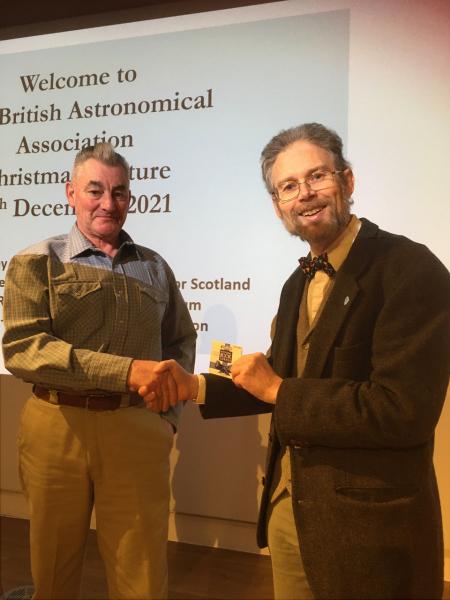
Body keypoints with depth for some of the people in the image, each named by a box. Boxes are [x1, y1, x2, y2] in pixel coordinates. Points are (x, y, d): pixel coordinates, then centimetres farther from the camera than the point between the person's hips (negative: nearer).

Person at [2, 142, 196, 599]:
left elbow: (181, 341, 17)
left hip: (138, 429, 2)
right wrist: (126, 370, -25)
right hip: (57, 428, -1)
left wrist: (169, 412, 5)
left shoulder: (154, 267, 9)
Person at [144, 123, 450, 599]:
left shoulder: (410, 269, -17)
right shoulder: (299, 284, 7)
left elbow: (404, 411, -26)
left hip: (369, 522, -7)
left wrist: (278, 389, -18)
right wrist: (196, 387, 2)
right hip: (287, 507, 7)